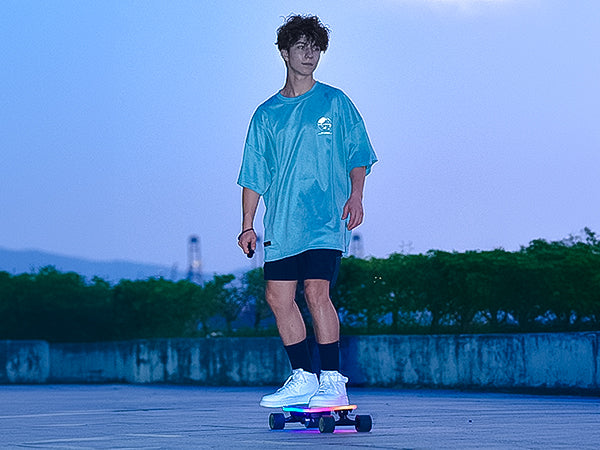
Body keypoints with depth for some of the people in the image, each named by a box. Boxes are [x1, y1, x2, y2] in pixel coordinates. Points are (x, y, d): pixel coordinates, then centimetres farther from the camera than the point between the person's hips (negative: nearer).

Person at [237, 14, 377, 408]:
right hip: (281, 223, 4)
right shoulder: (267, 114, 14)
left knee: (316, 291, -16)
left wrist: (356, 195, -10)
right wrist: (248, 225, 8)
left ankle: (332, 381, -10)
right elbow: (254, 174, 14)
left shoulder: (334, 102, 7)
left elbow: (358, 155, 7)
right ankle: (303, 379, 10)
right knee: (278, 297, -1)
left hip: (326, 217, -4)